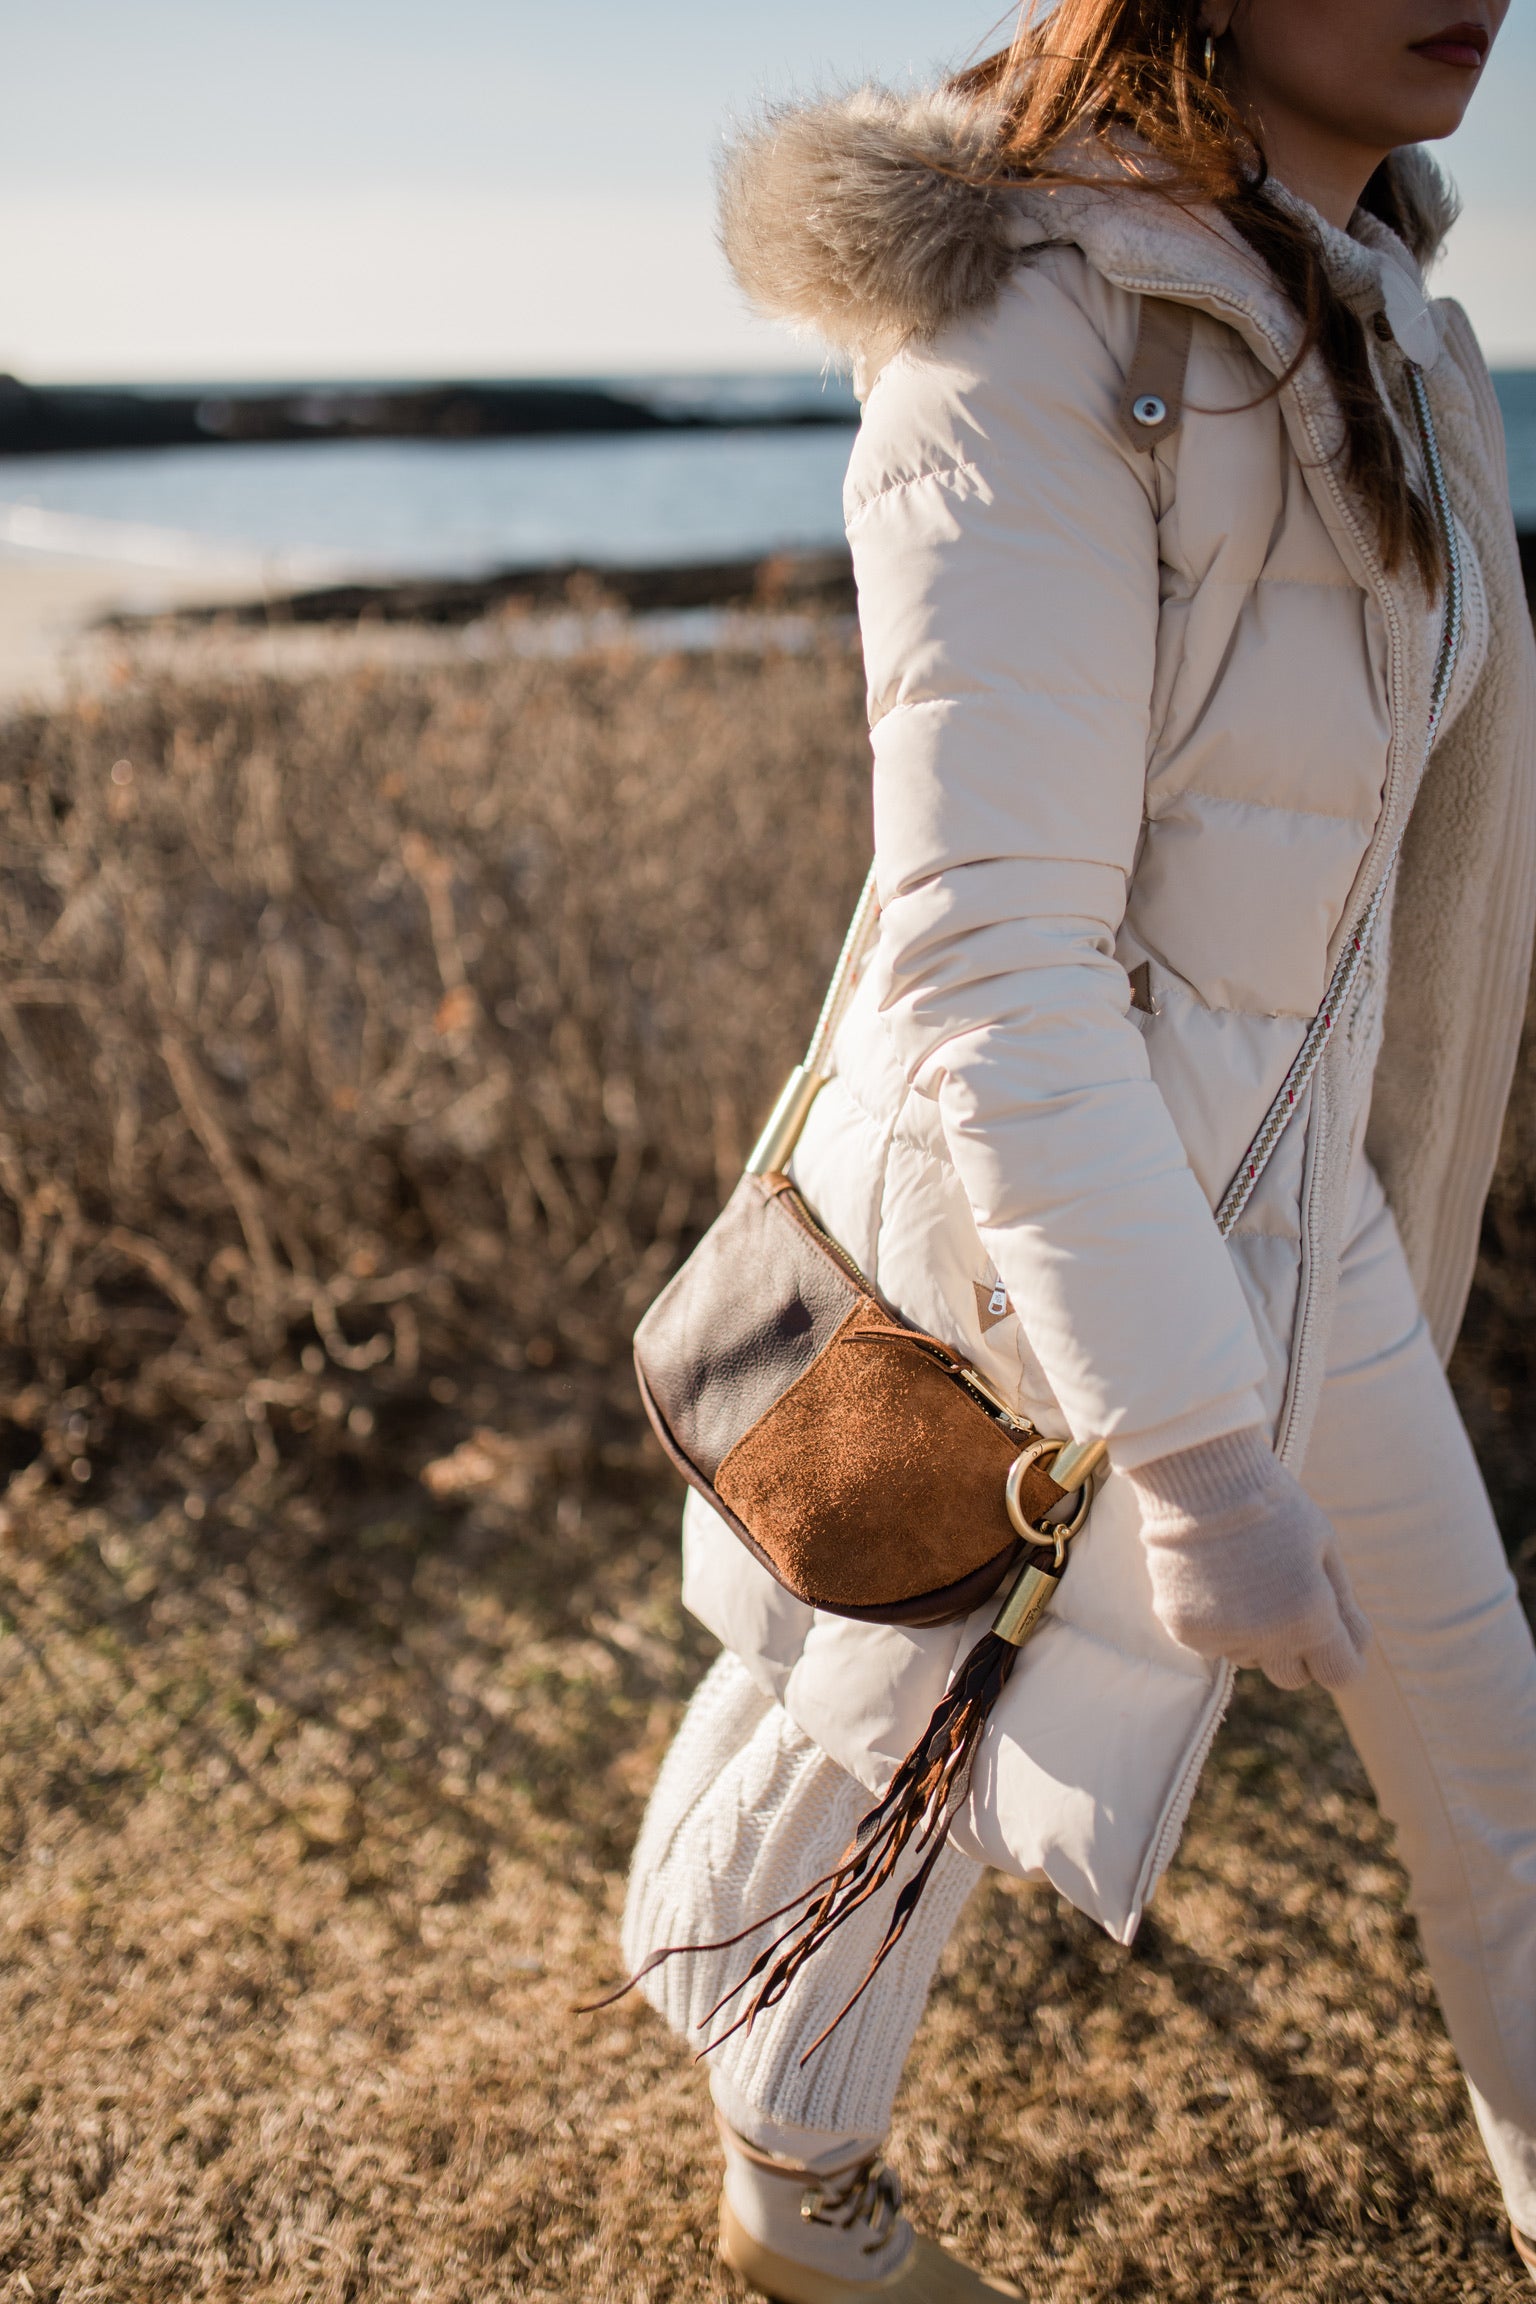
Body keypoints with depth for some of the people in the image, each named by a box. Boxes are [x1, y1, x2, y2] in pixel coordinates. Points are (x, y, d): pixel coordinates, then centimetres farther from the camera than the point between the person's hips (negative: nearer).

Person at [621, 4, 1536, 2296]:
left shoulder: (1344, 305, 3)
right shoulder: (1033, 359, -25)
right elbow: (990, 967, -29)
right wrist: (1198, 1453, -28)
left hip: (1265, 1199, 8)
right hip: (1028, 1244, -7)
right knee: (911, 1771, 18)